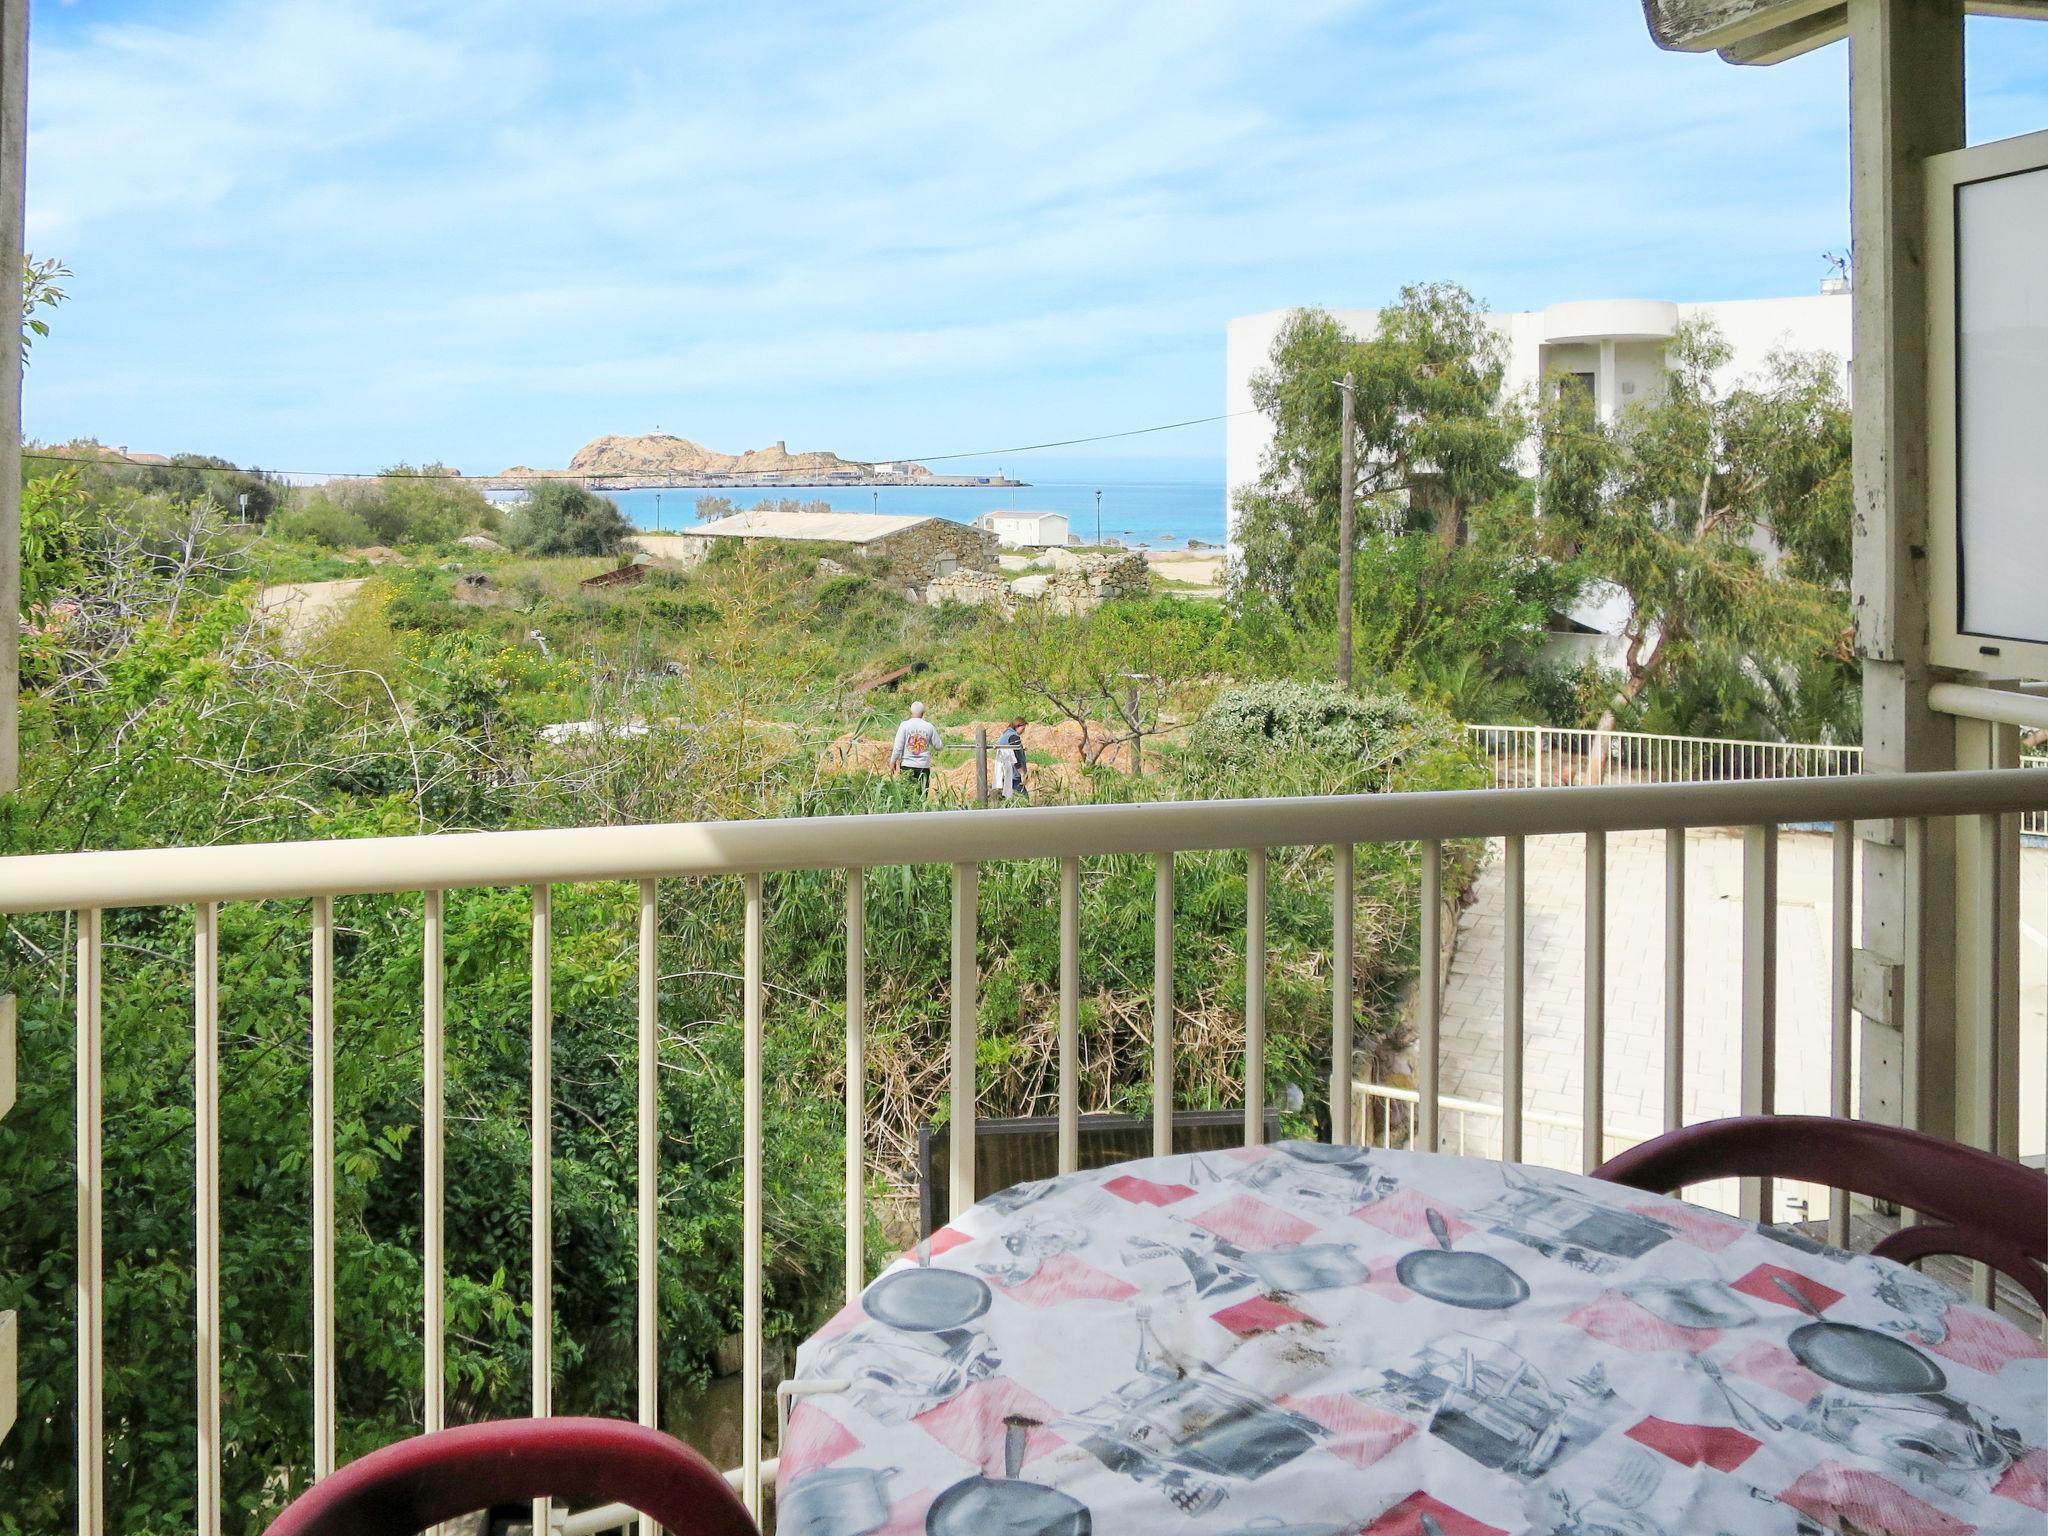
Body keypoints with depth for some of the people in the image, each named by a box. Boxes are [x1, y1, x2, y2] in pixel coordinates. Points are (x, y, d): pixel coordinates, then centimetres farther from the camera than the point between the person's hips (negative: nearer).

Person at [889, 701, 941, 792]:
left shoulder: (904, 725, -4)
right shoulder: (929, 727, 0)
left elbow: (898, 746, -6)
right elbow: (938, 746, 7)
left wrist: (892, 762, 6)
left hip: (907, 765, -1)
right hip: (924, 766, 1)